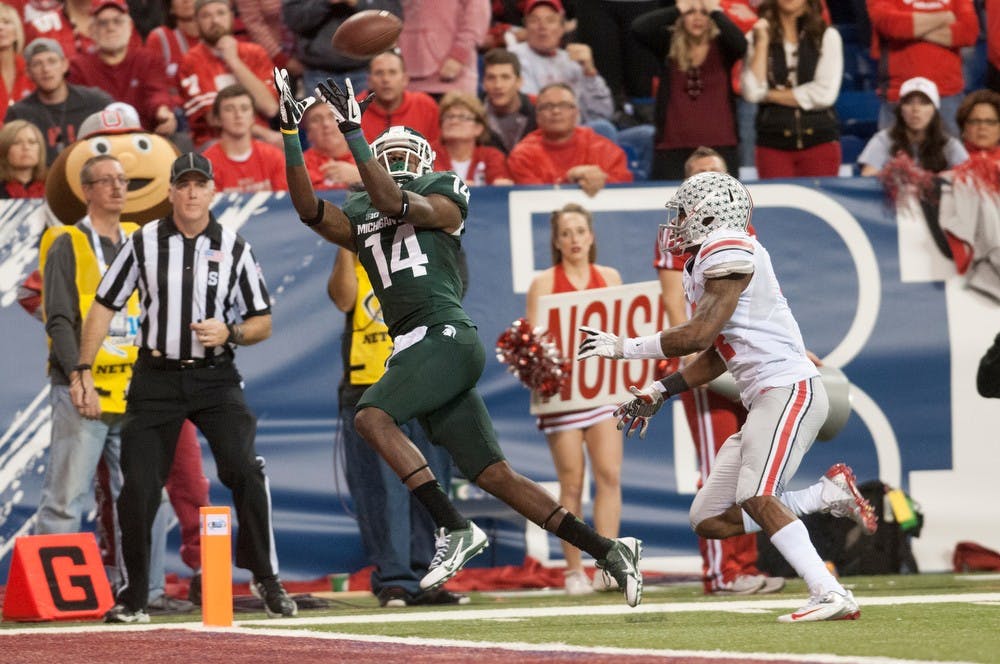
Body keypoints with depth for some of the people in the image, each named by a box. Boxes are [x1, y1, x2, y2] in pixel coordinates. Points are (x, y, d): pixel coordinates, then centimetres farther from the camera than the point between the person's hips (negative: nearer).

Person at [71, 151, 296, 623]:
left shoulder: (234, 249, 0)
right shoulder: (143, 243, 0)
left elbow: (263, 323, 5)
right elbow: (103, 307, 4)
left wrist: (229, 332, -16)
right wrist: (83, 371, -3)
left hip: (216, 377, 0)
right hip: (155, 378, 1)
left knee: (244, 469, -17)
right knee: (138, 486, -4)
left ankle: (266, 579, -3)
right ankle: (133, 597, 10)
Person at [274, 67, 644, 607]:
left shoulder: (441, 199, 6)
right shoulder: (358, 220, 22)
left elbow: (394, 202, -13)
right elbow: (308, 208, 6)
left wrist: (352, 134, -15)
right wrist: (290, 133, 0)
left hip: (446, 337, -7)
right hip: (411, 351, 7)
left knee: (372, 416, -26)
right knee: (495, 476, 4)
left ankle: (454, 528, -26)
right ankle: (607, 552, 8)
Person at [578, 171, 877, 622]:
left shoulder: (729, 251, -11)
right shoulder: (705, 264, 19)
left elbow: (701, 334, -17)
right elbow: (717, 355, 25)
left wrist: (624, 347, -9)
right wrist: (658, 393, 23)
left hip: (789, 389, -10)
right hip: (764, 399, 10)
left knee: (755, 497, -26)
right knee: (710, 520, 6)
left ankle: (832, 596, -30)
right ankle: (830, 494, 9)